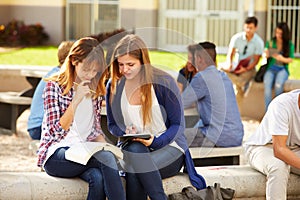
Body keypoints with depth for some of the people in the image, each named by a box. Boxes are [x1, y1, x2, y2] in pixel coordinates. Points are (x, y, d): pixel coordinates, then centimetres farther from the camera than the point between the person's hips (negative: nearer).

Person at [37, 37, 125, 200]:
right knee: (106, 157, -33)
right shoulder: (54, 86, -3)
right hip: (56, 156, -4)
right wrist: (77, 100, -17)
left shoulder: (95, 89, 14)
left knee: (98, 177, -33)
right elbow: (56, 131, -10)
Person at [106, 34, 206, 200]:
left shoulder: (164, 82, -6)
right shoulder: (113, 86, 4)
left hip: (168, 147, -3)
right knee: (135, 148, -36)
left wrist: (156, 141, -21)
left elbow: (178, 125, -4)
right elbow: (112, 125, 14)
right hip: (132, 148, 3)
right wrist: (125, 133, -9)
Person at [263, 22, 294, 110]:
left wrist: (282, 59, -18)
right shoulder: (270, 42, 8)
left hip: (283, 69, -1)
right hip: (271, 68, 1)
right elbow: (266, 56, 11)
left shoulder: (290, 45, 4)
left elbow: (290, 60, 3)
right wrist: (266, 55, -14)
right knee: (267, 84, -33)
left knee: (278, 84, -35)